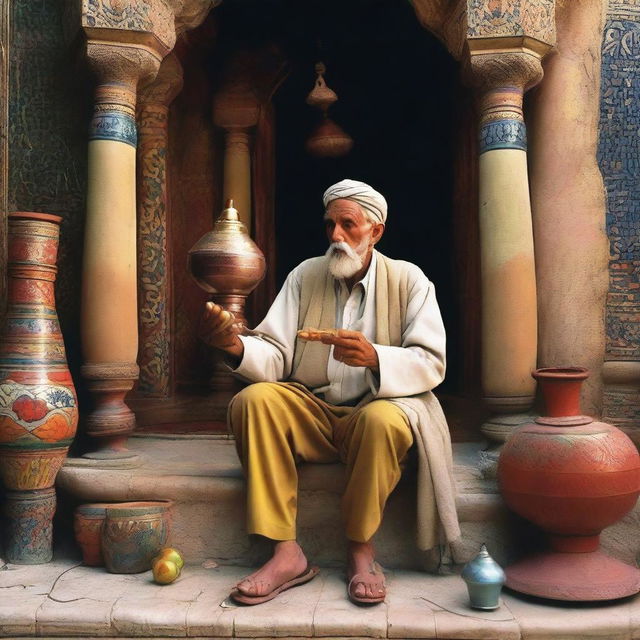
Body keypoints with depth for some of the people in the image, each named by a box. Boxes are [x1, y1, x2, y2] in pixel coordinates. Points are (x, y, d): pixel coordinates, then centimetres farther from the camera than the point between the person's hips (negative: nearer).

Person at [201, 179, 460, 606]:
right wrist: (237, 346, -26)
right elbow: (275, 357, -3)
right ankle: (287, 553, -24)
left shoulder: (408, 280, 0)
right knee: (254, 399, -24)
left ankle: (361, 549, -15)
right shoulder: (305, 276, 7)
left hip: (376, 411, -3)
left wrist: (374, 357, -29)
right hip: (311, 415, 3)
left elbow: (431, 363, -10)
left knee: (384, 420, -36)